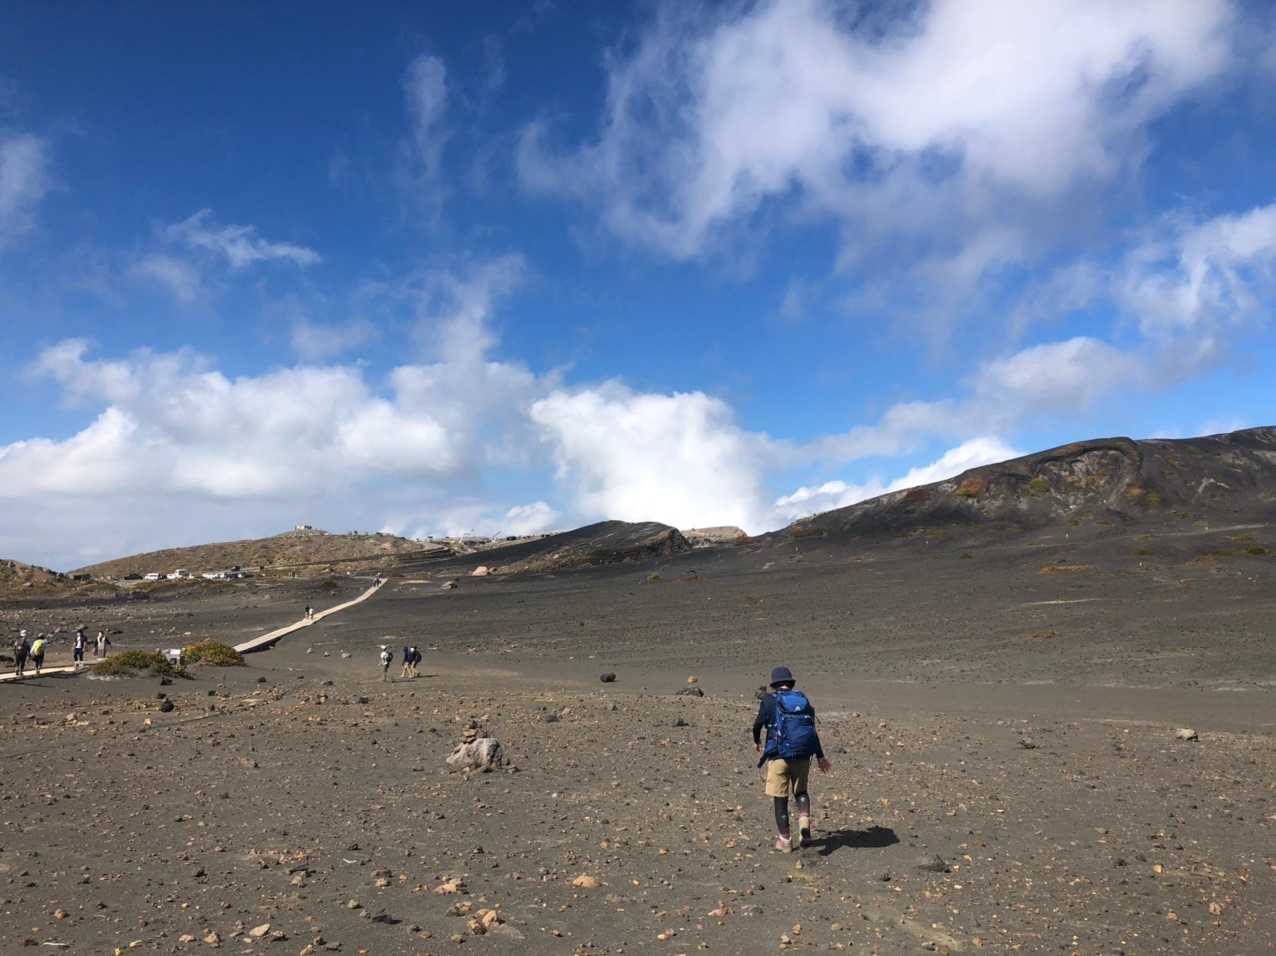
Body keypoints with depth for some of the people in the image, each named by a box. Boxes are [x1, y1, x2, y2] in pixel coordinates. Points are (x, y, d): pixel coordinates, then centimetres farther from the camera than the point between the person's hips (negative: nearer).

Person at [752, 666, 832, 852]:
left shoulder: (770, 700, -1)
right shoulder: (803, 699, 11)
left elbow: (758, 724, 3)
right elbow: (812, 730, 15)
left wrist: (756, 741, 25)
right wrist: (820, 756, 24)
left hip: (779, 754, -4)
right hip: (803, 754, 4)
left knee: (780, 798, 7)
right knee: (800, 791, 22)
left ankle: (784, 841, 11)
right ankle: (804, 823, -2)